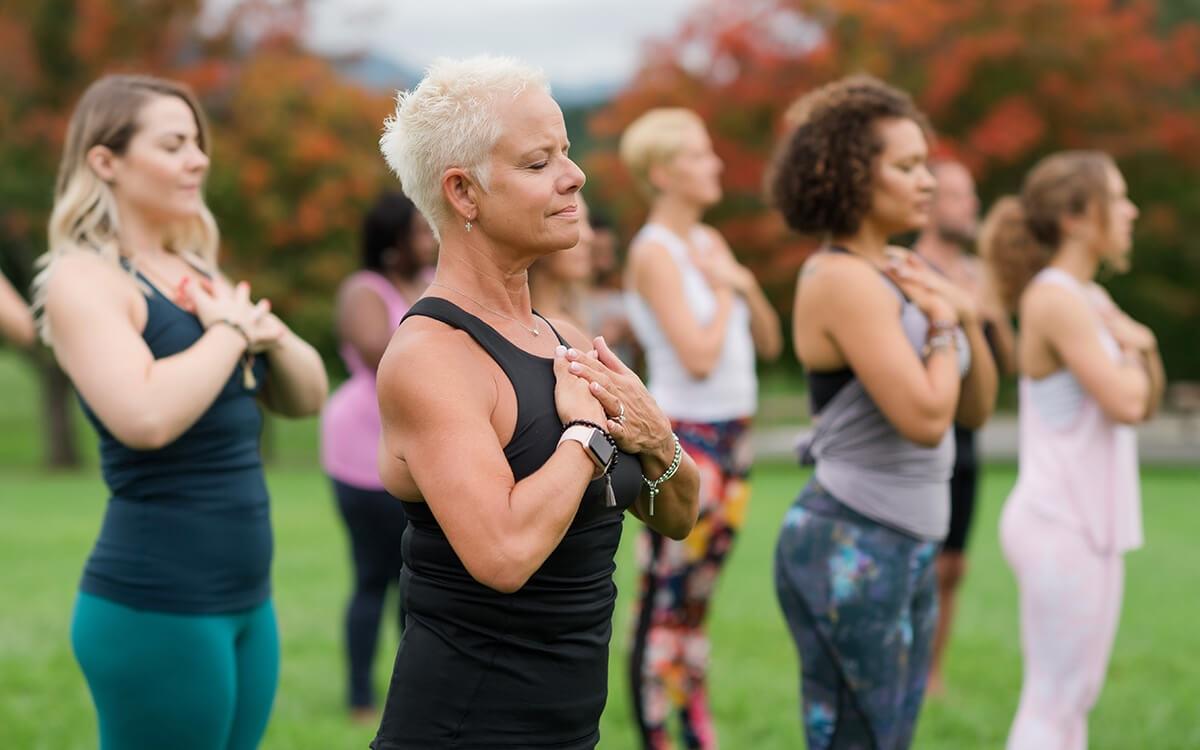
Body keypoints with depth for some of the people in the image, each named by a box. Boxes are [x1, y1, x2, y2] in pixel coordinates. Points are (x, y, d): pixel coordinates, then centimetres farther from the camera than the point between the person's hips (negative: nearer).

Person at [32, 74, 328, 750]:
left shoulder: (197, 272, 14)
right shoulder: (83, 279, -11)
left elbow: (305, 398, 17)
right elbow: (146, 417, -27)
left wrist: (271, 332, -3)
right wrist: (229, 330, -13)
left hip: (247, 595, 8)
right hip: (157, 601, -8)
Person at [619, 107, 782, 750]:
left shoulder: (709, 242, 11)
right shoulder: (655, 252, -12)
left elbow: (768, 341, 13)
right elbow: (699, 355, -21)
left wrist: (744, 283, -3)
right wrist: (723, 290, -6)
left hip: (732, 433, 8)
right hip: (685, 439, -8)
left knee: (695, 602, 13)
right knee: (662, 606, -4)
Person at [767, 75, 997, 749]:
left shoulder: (897, 275, 12)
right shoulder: (844, 282, -17)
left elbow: (975, 410, 14)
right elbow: (924, 418, -25)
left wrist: (968, 317, -1)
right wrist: (942, 323, -10)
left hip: (907, 548, 9)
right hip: (852, 548, -9)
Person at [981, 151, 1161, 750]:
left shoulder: (1090, 298, 13)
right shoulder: (1055, 299, -15)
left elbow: (1146, 401, 15)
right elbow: (1123, 402, -21)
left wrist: (1139, 344, -4)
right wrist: (1129, 349, -1)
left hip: (1092, 521, 10)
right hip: (1060, 526, -10)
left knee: (1074, 698, 14)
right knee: (1053, 701, -6)